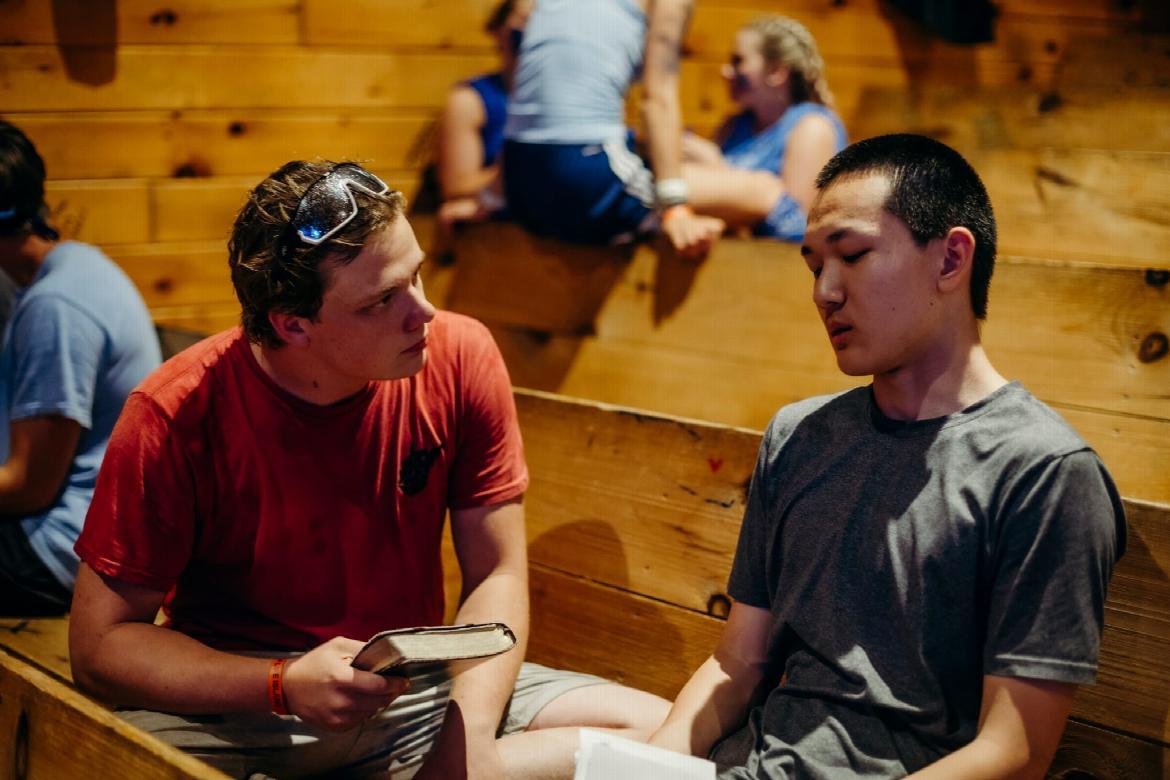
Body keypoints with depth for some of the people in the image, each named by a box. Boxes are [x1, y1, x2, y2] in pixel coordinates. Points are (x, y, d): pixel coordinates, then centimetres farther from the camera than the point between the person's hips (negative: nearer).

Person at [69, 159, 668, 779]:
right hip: (234, 700, -2)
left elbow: (496, 577, -3)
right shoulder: (175, 416, -17)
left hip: (417, 689, 3)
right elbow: (100, 645, -13)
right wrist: (285, 683, -28)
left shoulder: (460, 358, -9)